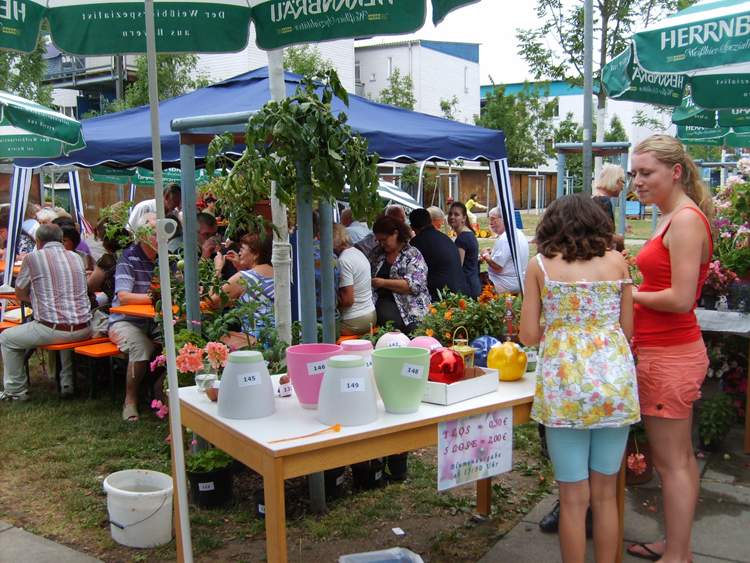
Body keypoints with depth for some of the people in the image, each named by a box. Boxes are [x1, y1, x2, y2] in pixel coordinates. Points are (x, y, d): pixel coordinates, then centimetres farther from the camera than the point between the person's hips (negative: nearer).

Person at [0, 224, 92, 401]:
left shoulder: (33, 258, -2)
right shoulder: (76, 258, 12)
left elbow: (20, 293, 9)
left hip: (52, 330, -5)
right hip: (83, 330, 5)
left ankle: (16, 391, 24)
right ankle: (67, 384, 36)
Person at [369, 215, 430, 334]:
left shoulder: (413, 254, 1)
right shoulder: (377, 252, 18)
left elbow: (415, 285, -11)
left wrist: (384, 283, -13)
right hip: (383, 301, 3)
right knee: (388, 318, -32)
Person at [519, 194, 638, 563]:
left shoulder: (540, 266, 2)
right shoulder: (617, 261, 6)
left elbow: (528, 336, 1)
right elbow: (627, 330, 10)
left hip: (564, 379, -2)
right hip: (615, 378, 2)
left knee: (574, 497, 8)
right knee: (605, 494, 15)